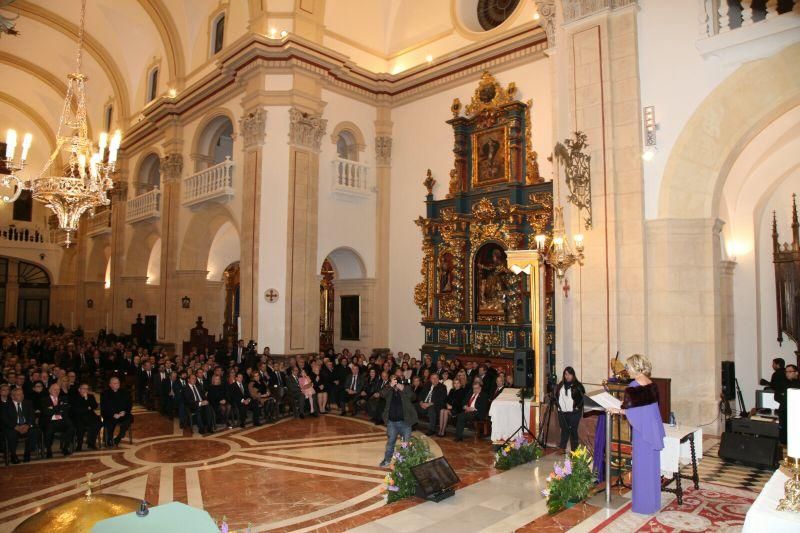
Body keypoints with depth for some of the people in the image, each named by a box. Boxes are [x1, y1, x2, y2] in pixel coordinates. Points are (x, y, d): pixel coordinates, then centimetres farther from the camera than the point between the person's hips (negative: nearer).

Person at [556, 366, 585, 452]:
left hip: (574, 413, -4)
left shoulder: (578, 386, -3)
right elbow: (556, 396, 19)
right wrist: (558, 406, 8)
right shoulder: (560, 385, 11)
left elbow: (583, 398, -5)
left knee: (573, 431, 1)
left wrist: (578, 407, -11)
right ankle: (562, 448, 12)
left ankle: (574, 450, 9)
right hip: (562, 413, 4)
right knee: (564, 430, 9)